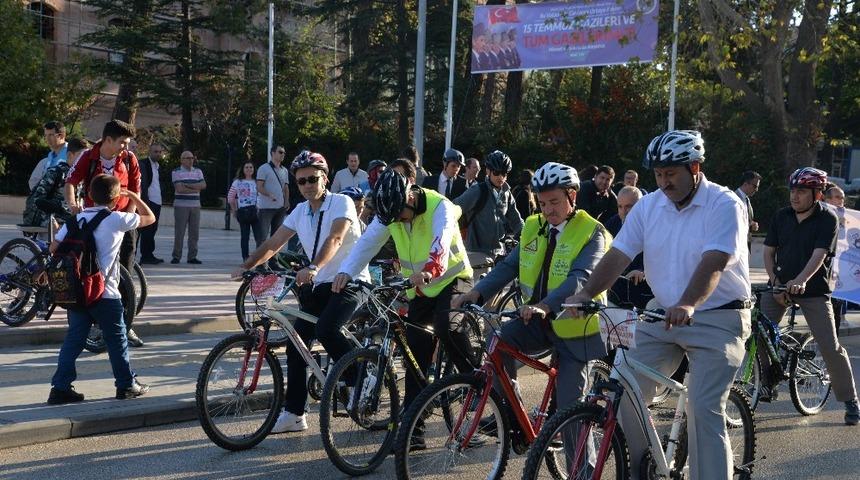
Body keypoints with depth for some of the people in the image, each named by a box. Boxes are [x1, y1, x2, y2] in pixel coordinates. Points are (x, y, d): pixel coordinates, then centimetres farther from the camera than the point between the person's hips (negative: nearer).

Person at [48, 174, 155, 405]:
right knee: (117, 339, 10)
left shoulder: (77, 219, 5)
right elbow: (150, 218, 5)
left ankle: (61, 387, 6)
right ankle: (126, 384, 20)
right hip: (104, 293, -4)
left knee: (74, 338, 10)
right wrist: (134, 196, 17)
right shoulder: (117, 219, -7)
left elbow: (54, 247, 0)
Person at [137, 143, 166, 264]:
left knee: (152, 229, 9)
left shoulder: (157, 165, 21)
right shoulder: (143, 164, -5)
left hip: (157, 202, 8)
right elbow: (142, 184, -13)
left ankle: (149, 255, 13)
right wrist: (145, 200, -19)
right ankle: (146, 256, -5)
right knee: (147, 230, -7)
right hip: (148, 201, -8)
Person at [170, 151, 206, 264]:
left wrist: (188, 185, -11)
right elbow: (179, 189, -14)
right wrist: (196, 188, -6)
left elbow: (203, 185, -2)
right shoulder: (176, 172, -1)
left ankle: (192, 257, 8)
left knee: (194, 232, 3)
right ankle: (176, 256, 1)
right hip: (181, 205, -4)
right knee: (179, 232, -5)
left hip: (195, 205, 4)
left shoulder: (198, 171, 14)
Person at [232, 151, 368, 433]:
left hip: (349, 281, -7)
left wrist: (313, 268, -46)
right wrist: (247, 266, -13)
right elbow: (273, 243, 3)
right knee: (296, 345, 0)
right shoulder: (300, 211, 8)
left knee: (325, 330, -30)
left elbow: (334, 239, -29)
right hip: (319, 285, 7)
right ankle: (294, 414, 7)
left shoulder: (341, 203, -12)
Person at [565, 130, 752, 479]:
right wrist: (585, 295, -18)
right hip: (662, 315, 5)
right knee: (627, 393, -4)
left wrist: (687, 305, -42)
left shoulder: (724, 204, -12)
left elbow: (713, 263, -26)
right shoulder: (648, 206, 3)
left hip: (717, 319, -5)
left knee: (704, 408, -15)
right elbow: (618, 255, -3)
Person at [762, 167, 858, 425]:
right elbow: (768, 252, 5)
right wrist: (776, 283, -9)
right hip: (779, 285, 4)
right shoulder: (782, 216, 4)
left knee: (831, 348, -6)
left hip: (813, 290, -3)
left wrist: (800, 281, -37)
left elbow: (819, 255, -20)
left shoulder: (828, 219, -8)